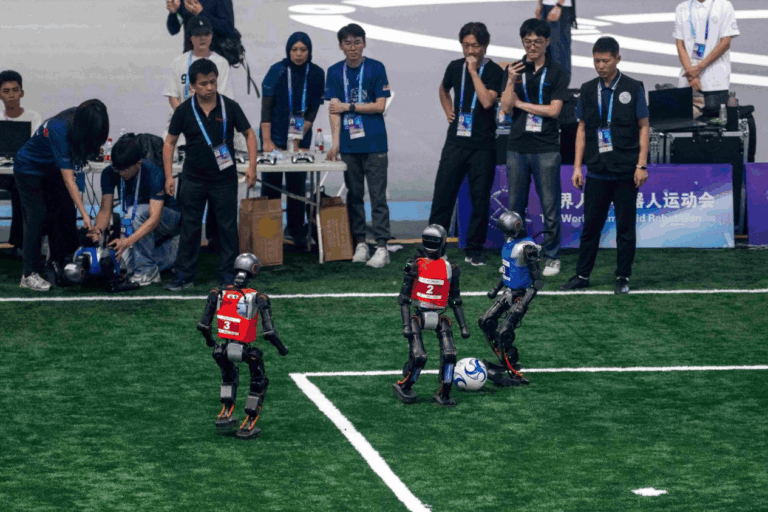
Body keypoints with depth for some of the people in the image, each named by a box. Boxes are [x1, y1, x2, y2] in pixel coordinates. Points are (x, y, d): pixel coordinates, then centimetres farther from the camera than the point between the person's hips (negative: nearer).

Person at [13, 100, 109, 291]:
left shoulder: (77, 116, -17)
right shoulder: (60, 132, -38)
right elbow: (68, 180, -37)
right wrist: (84, 214, -38)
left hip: (52, 170, 8)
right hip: (29, 170, -8)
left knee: (66, 215, 1)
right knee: (37, 218, -13)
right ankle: (30, 275, -11)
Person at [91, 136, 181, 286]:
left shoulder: (153, 174, -30)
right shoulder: (110, 174, -15)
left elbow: (155, 217, -38)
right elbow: (105, 209, -12)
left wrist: (127, 241, -51)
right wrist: (98, 230, -36)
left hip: (167, 217, -6)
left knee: (137, 212, -36)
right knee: (127, 261, -17)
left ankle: (148, 271, -24)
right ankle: (173, 248, 12)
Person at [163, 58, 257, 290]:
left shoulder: (229, 107, -4)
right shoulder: (184, 111, -3)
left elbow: (249, 134, 4)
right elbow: (170, 142, 4)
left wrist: (252, 166, -7)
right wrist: (168, 176, -3)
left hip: (224, 178, 0)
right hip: (193, 179, 0)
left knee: (228, 226, 5)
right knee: (190, 227, 5)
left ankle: (227, 272, 16)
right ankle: (184, 274, 12)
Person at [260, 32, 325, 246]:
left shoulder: (316, 74, 1)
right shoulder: (277, 71, -6)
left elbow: (313, 110, 2)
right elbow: (266, 107, -7)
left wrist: (298, 140, -6)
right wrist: (267, 141, -14)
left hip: (300, 140, 2)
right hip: (275, 138, -2)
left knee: (297, 186, 3)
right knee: (271, 187, -2)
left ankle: (296, 232, 12)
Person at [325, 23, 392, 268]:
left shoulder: (376, 68, -1)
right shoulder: (335, 72, 6)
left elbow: (380, 106, -4)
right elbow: (334, 108, 0)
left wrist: (348, 106, -6)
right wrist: (335, 143, -9)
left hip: (374, 142, -3)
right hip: (349, 144, 3)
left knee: (378, 196, -4)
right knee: (354, 195, 8)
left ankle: (381, 247, -4)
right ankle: (360, 243, 16)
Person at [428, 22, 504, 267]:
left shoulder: (494, 71, -5)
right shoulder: (455, 67, 8)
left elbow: (487, 101, -21)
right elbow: (443, 90, 29)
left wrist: (474, 71, -17)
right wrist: (448, 111, 13)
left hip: (482, 145, -3)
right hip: (455, 142, 3)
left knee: (480, 198, 1)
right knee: (442, 195, 1)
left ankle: (474, 249, 11)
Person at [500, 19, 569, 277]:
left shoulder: (557, 72, 1)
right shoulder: (514, 69, 8)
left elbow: (553, 110, -7)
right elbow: (506, 107, -1)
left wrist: (521, 103, -4)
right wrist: (511, 82, -17)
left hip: (546, 148, -3)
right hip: (517, 147, 3)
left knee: (550, 206, -1)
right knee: (515, 206, 7)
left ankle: (552, 257, 7)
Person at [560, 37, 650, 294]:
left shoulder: (633, 88, -1)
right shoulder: (588, 90, 8)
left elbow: (643, 127, 0)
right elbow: (582, 129, 12)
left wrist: (641, 165, -7)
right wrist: (577, 166, 7)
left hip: (625, 172, -3)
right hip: (597, 171, 3)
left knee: (625, 227, 4)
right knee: (590, 225, 7)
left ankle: (623, 277, 12)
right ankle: (582, 275, 16)